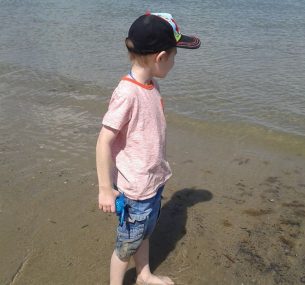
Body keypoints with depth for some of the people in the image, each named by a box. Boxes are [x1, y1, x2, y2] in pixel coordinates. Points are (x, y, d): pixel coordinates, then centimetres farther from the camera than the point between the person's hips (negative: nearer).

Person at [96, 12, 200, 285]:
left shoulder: (151, 85, 0)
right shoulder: (127, 93, -25)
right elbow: (104, 141, -22)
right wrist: (105, 189, -17)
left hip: (154, 180, 8)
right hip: (135, 188, -8)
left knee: (145, 232, 27)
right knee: (128, 243, 13)